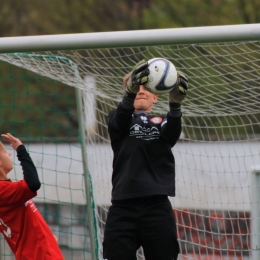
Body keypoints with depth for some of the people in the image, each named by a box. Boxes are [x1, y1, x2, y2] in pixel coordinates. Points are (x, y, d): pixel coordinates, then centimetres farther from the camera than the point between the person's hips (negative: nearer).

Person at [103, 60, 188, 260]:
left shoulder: (162, 123, 14)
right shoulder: (118, 120, 12)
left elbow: (172, 133, -10)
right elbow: (119, 122, -12)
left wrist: (175, 105, -32)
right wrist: (130, 93, -34)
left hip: (157, 208, 1)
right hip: (123, 208, -1)